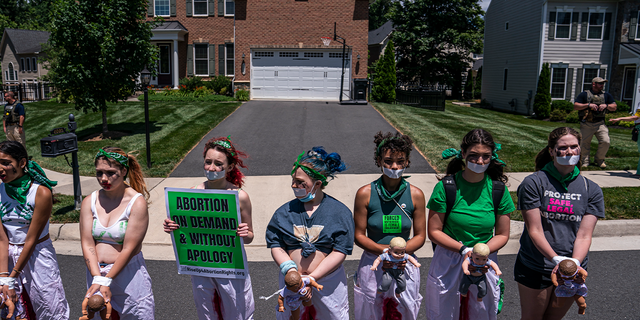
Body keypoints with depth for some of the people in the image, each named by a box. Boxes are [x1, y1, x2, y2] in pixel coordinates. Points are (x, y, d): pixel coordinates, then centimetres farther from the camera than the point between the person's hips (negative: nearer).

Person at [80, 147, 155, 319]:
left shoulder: (137, 203, -13)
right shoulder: (89, 202, -1)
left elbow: (129, 249, -15)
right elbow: (87, 244, -5)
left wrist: (106, 280, -15)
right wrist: (97, 279, -14)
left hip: (128, 272, -3)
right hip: (96, 271, 4)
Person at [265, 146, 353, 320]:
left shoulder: (340, 212, -7)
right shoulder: (284, 212, 1)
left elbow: (340, 251, -11)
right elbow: (276, 246, -1)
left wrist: (312, 277, -17)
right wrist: (290, 270, -18)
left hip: (328, 281, -2)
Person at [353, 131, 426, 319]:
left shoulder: (416, 195, -5)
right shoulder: (365, 194, -10)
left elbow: (420, 236, 0)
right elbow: (359, 236, -6)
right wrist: (384, 250, -21)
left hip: (405, 266, 1)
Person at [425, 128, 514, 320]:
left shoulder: (498, 189, -4)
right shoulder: (446, 187, -12)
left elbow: (502, 234, 1)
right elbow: (434, 232, -9)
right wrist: (464, 249, -21)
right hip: (448, 263, -2)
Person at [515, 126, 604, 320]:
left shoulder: (592, 190, 0)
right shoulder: (533, 184, -10)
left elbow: (584, 235, -8)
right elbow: (535, 231, -14)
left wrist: (574, 263, -24)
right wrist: (556, 259, -26)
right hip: (535, 268, -3)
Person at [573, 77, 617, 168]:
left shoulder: (607, 95, 16)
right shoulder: (584, 94, 5)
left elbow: (614, 107, 15)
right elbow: (575, 106, -4)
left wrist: (606, 105, -5)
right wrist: (588, 105, -14)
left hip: (600, 124, 2)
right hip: (586, 124, -2)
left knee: (606, 142, -11)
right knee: (584, 143, 2)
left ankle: (599, 160, 10)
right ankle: (585, 161, 19)